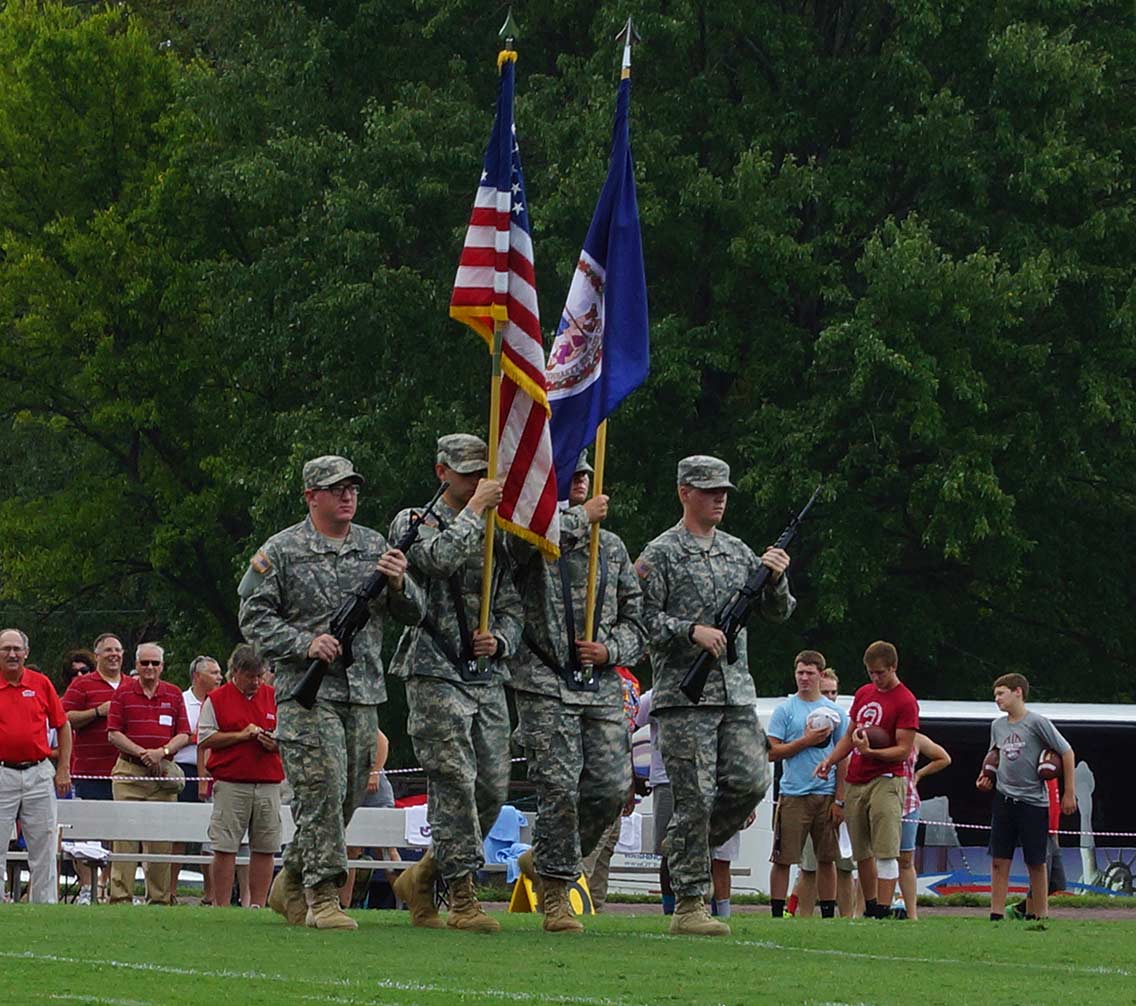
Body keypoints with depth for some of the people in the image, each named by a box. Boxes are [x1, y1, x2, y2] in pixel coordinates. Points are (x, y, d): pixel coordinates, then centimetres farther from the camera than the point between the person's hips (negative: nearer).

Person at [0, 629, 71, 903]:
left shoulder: (41, 683, 5)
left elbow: (63, 726, 11)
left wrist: (63, 770, 6)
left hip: (39, 774, 2)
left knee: (43, 847, 5)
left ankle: (45, 906, 11)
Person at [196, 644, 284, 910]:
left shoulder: (275, 697, 14)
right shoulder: (216, 699, 5)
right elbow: (204, 739, -1)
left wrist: (276, 744, -4)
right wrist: (241, 735, -10)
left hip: (268, 784, 3)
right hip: (230, 783, -3)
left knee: (265, 848, 0)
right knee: (225, 847, -5)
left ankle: (258, 906, 4)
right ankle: (222, 906, -3)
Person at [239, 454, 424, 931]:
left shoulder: (375, 546, 14)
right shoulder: (281, 551, 1)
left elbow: (413, 615, 15)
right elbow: (254, 618, -2)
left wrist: (398, 584, -7)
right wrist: (306, 643, -15)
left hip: (363, 691, 5)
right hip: (305, 691, -5)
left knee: (347, 797, 7)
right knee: (322, 789, -14)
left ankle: (291, 885, 22)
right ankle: (322, 897, -11)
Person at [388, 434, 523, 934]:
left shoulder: (494, 535, 18)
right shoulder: (414, 523, 1)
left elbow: (512, 605, 18)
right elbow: (439, 557, -22)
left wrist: (499, 639, -2)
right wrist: (475, 509, -15)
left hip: (487, 676, 6)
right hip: (436, 673, -6)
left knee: (492, 789, 2)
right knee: (455, 784, -12)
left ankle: (422, 876, 17)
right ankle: (463, 899, -9)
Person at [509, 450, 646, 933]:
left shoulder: (612, 546, 17)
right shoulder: (536, 540, 2)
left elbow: (635, 618, 19)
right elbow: (525, 533, -26)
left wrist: (610, 650, -1)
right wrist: (582, 516, -12)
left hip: (602, 687, 5)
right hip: (546, 683, -5)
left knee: (612, 787, -3)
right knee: (559, 786, -12)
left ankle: (543, 859, 19)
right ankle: (555, 896, -4)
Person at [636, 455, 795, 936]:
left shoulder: (738, 552, 17)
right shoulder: (661, 554, 0)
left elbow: (777, 612, 18)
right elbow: (640, 619, -6)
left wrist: (776, 578, -1)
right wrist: (691, 631, -16)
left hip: (736, 693, 6)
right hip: (684, 695, -6)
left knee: (750, 782, -6)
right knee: (695, 799, -7)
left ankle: (682, 845, 17)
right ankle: (690, 905, -4)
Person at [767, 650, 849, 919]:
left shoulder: (835, 712, 10)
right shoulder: (785, 710, 4)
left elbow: (842, 759, 9)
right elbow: (772, 752, -2)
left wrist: (839, 800, 2)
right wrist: (806, 741, -11)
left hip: (826, 795, 2)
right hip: (793, 794, -2)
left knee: (827, 859, 4)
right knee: (783, 859, -4)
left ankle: (828, 914, 9)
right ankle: (777, 914, -2)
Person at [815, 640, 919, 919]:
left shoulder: (905, 702, -7)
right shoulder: (863, 694, 16)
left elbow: (903, 750, -11)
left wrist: (870, 752, -24)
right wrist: (830, 761, 9)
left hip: (886, 780, -7)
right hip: (855, 781, 7)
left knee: (885, 851, -12)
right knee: (861, 852, 10)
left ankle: (884, 910, -14)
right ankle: (870, 909, 19)